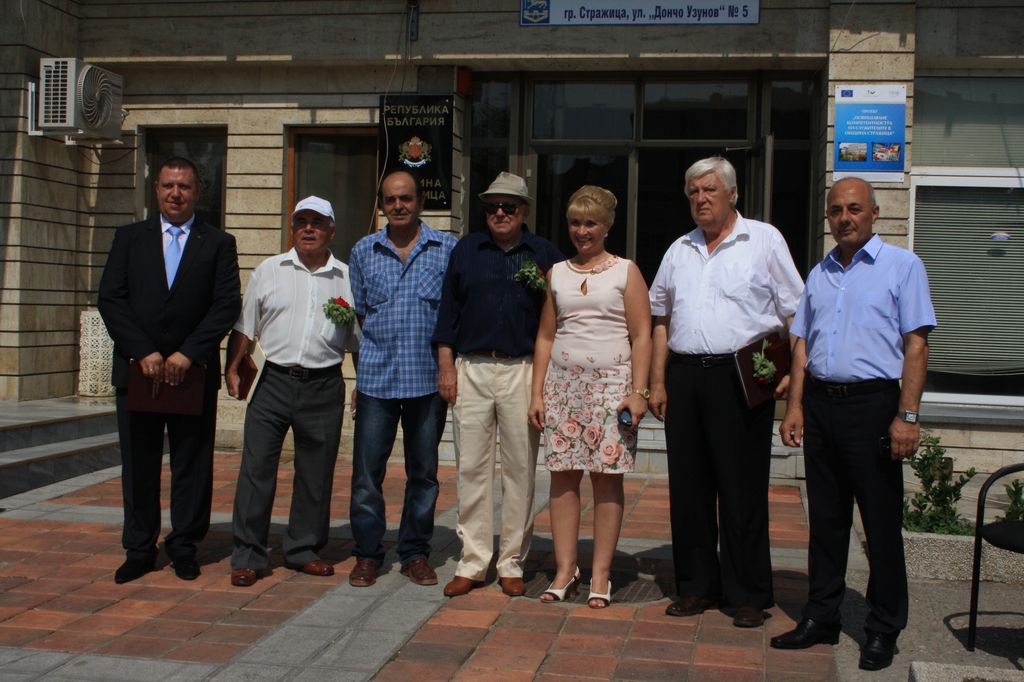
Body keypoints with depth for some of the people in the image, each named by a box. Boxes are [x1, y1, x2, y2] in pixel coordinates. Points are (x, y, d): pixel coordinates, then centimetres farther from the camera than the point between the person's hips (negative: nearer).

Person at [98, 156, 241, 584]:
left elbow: (227, 304, -4)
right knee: (138, 464, 7)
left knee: (192, 463, 5)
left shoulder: (218, 244, 5)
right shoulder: (129, 238, 9)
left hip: (194, 371, -1)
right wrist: (143, 352, -11)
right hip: (136, 368, 1)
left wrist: (188, 353, -14)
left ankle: (184, 547, 17)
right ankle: (139, 549, 17)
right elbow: (111, 299, 1)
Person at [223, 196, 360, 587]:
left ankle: (304, 550, 22)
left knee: (315, 473, 8)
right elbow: (245, 327, 9)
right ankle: (248, 555, 7)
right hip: (274, 381, 0)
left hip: (324, 387, 1)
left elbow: (359, 339, 11)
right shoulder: (269, 271, 7)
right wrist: (233, 370, 0)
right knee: (256, 468, -2)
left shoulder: (347, 279, 8)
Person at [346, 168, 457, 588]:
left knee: (424, 473, 8)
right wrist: (372, 356, 6)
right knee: (367, 471, 0)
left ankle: (415, 553, 21)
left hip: (428, 378, -1)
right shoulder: (364, 251, 9)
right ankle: (367, 553, 14)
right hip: (376, 377, 1)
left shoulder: (447, 249, 3)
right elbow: (358, 313, 16)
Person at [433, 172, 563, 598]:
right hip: (471, 370, 1)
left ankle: (512, 563, 13)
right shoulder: (466, 250, 11)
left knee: (520, 468, 2)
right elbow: (449, 309, 10)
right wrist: (446, 366, 3)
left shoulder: (545, 254, 8)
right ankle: (472, 562, 11)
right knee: (471, 467, 2)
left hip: (523, 371, -1)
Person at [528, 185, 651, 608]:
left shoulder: (626, 271, 5)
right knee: (563, 474, 2)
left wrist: (638, 391, -10)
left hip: (611, 383, -3)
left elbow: (641, 336, 0)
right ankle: (565, 570, 10)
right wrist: (537, 393, 7)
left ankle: (601, 575, 4)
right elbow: (546, 336, 14)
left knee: (607, 475, -2)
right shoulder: (557, 273, 14)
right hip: (563, 382, 3)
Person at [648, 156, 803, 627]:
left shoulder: (764, 240, 3)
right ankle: (697, 586, 20)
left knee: (743, 489, -1)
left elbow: (794, 313, 0)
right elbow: (662, 319, 18)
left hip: (741, 377, -5)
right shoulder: (679, 251, 16)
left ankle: (748, 595, 9)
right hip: (685, 376, 5)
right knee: (688, 486, 8)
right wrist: (658, 382, 11)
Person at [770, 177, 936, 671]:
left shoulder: (902, 266, 0)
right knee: (825, 518, 11)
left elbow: (915, 344, -6)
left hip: (872, 404, -5)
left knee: (881, 522, 0)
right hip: (820, 403, 5)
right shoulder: (819, 274, 16)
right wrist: (795, 407, 7)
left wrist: (906, 416, -13)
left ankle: (883, 630, 11)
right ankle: (821, 616, 21)